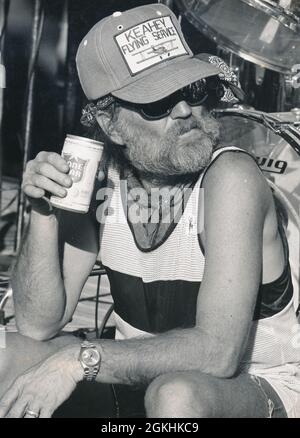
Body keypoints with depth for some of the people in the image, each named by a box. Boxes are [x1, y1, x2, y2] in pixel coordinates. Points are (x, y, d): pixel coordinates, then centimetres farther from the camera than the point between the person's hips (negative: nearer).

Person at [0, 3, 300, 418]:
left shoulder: (231, 177, -24)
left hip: (255, 385, -4)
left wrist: (79, 360, -29)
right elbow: (39, 325, -9)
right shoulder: (96, 176, -9)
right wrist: (44, 214, -22)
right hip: (144, 377, 5)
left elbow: (217, 352, -30)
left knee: (175, 393, -36)